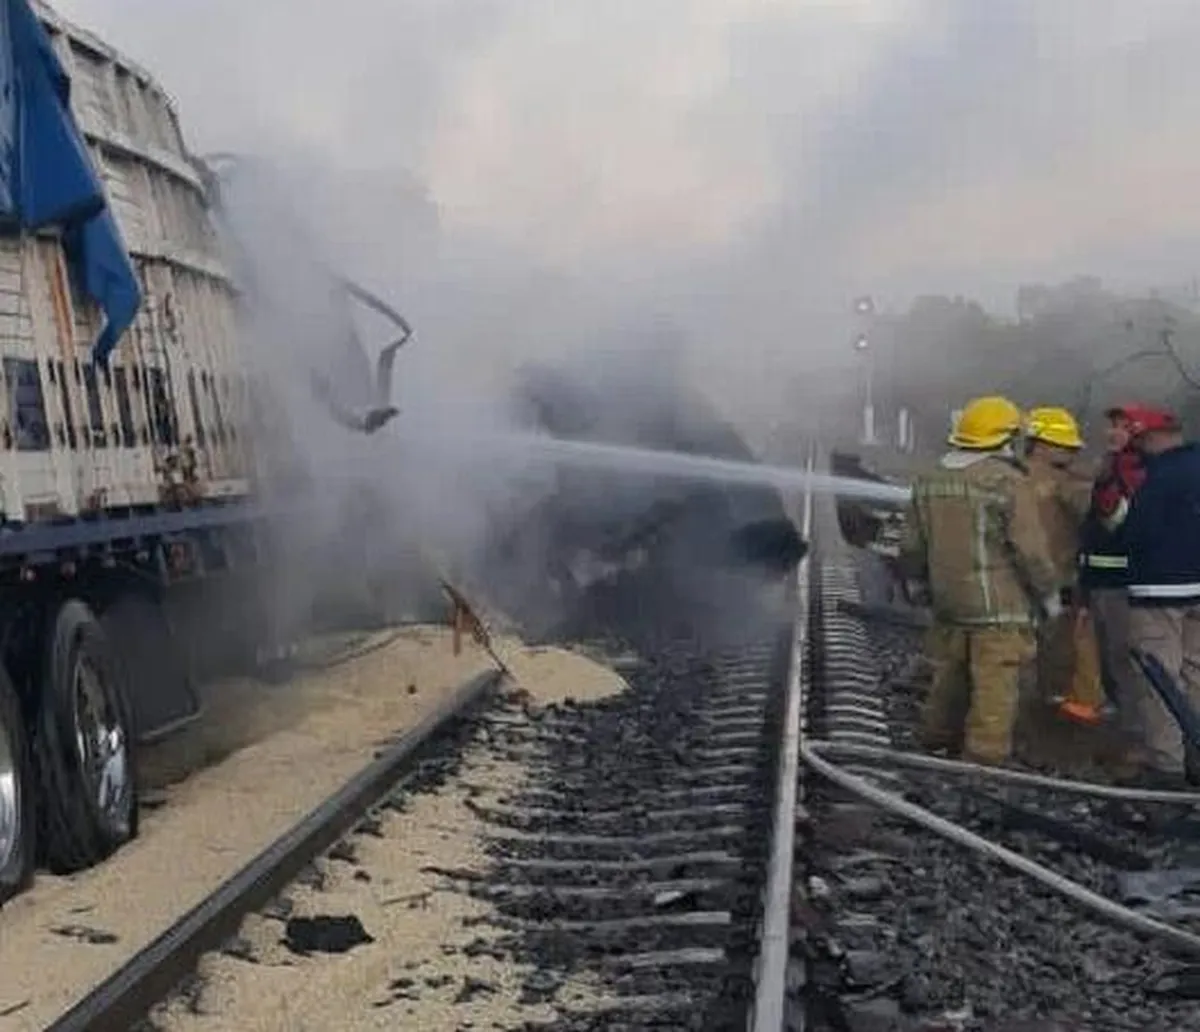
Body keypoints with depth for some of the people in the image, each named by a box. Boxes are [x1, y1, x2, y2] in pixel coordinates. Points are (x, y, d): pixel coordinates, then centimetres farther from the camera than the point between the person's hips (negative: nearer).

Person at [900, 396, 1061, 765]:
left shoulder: (929, 482, 7)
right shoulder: (1009, 483, -13)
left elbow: (912, 548, 13)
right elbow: (1031, 551, -13)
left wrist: (928, 580, 31)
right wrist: (1049, 594, 1)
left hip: (947, 607, 7)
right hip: (1000, 610, -6)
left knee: (948, 686, 19)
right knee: (994, 694, -2)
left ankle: (937, 751, 30)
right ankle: (985, 762, -2)